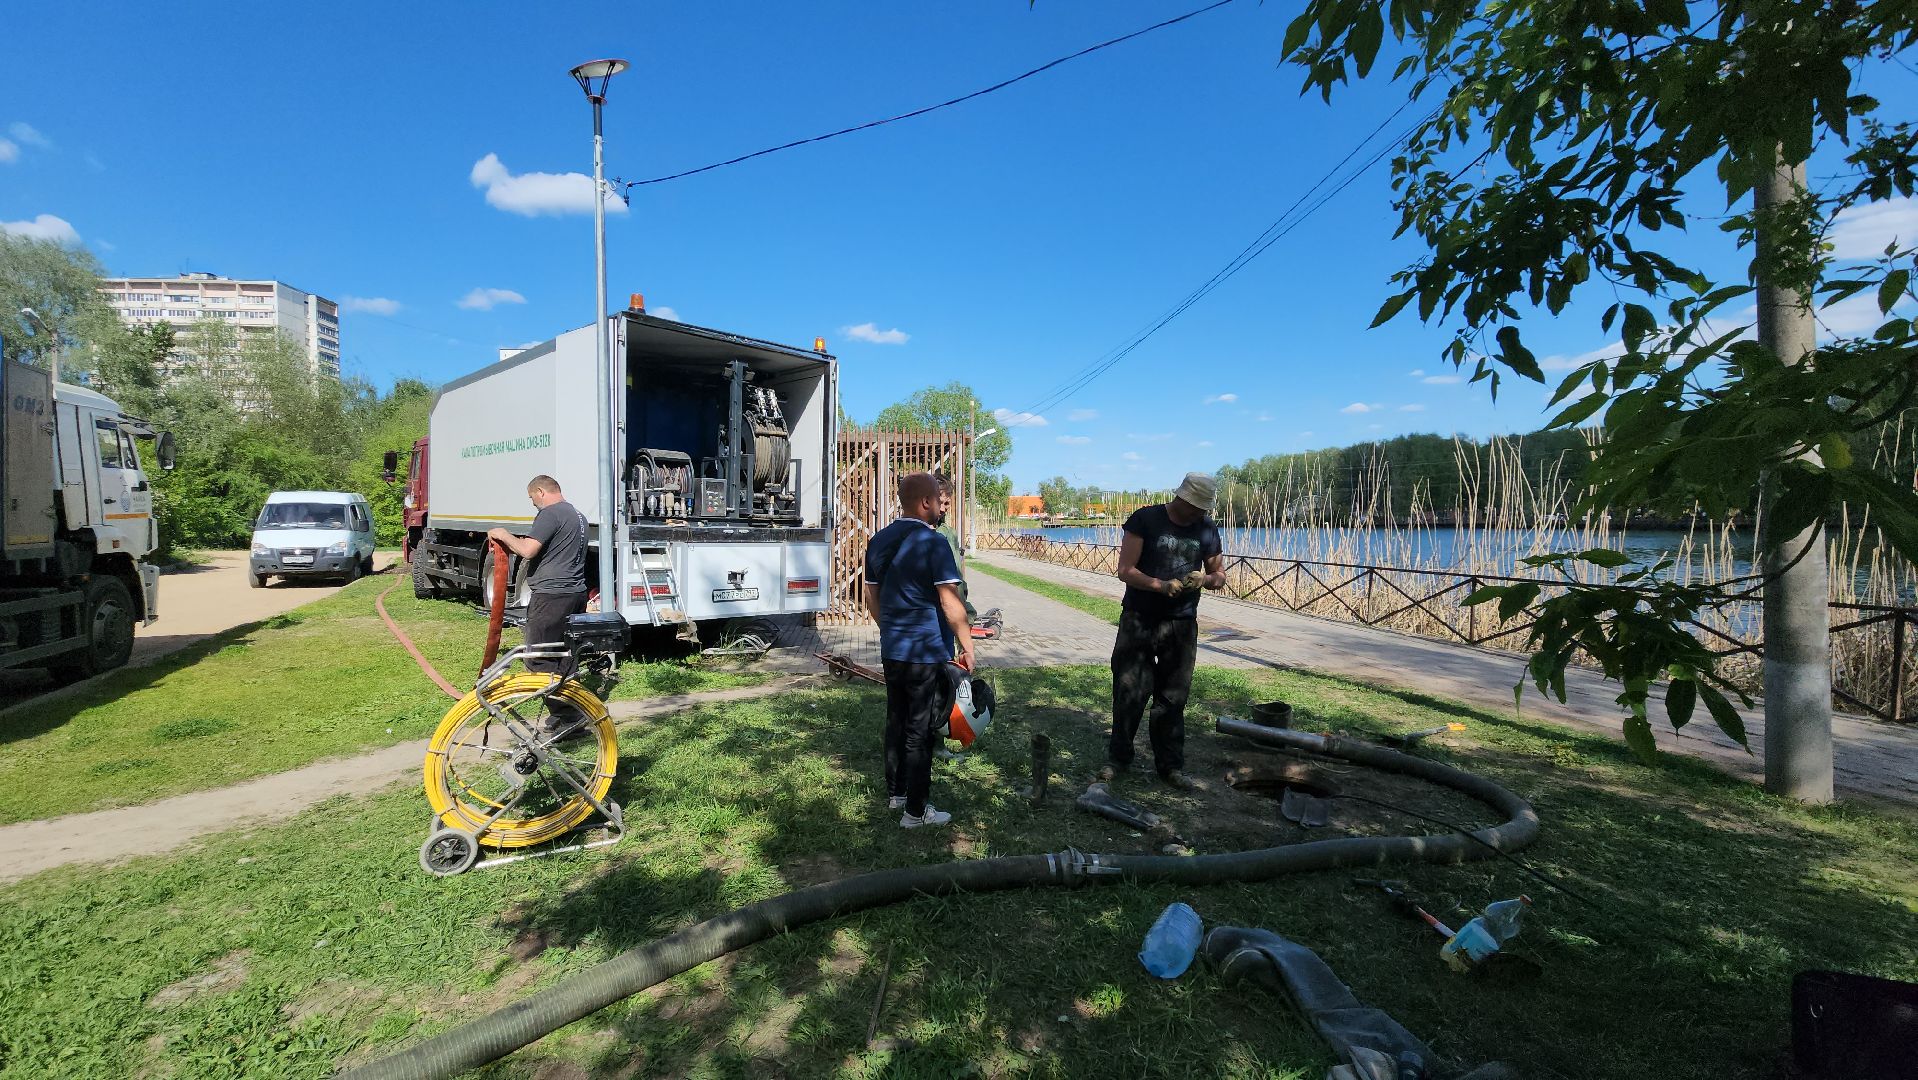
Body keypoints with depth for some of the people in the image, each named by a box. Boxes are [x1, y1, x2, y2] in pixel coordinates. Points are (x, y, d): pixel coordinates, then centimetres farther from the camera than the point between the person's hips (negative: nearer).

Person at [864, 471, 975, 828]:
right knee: (920, 730, 3)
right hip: (927, 653, -7)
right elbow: (950, 603, -20)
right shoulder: (932, 543, -17)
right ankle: (916, 810, 13)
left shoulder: (879, 541, 7)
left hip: (891, 651, 7)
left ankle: (895, 793, 33)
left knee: (896, 721, 19)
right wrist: (967, 646, -12)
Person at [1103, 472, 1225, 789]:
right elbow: (1125, 570, -10)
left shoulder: (1207, 529, 6)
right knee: (1129, 692, 2)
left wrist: (1206, 579, -9)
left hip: (1182, 625, 3)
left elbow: (1219, 575, 16)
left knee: (1172, 698, 9)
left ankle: (1171, 765, 21)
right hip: (1138, 620, -3)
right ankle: (1119, 757, 20)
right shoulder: (1144, 519, -7)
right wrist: (1160, 585, -26)